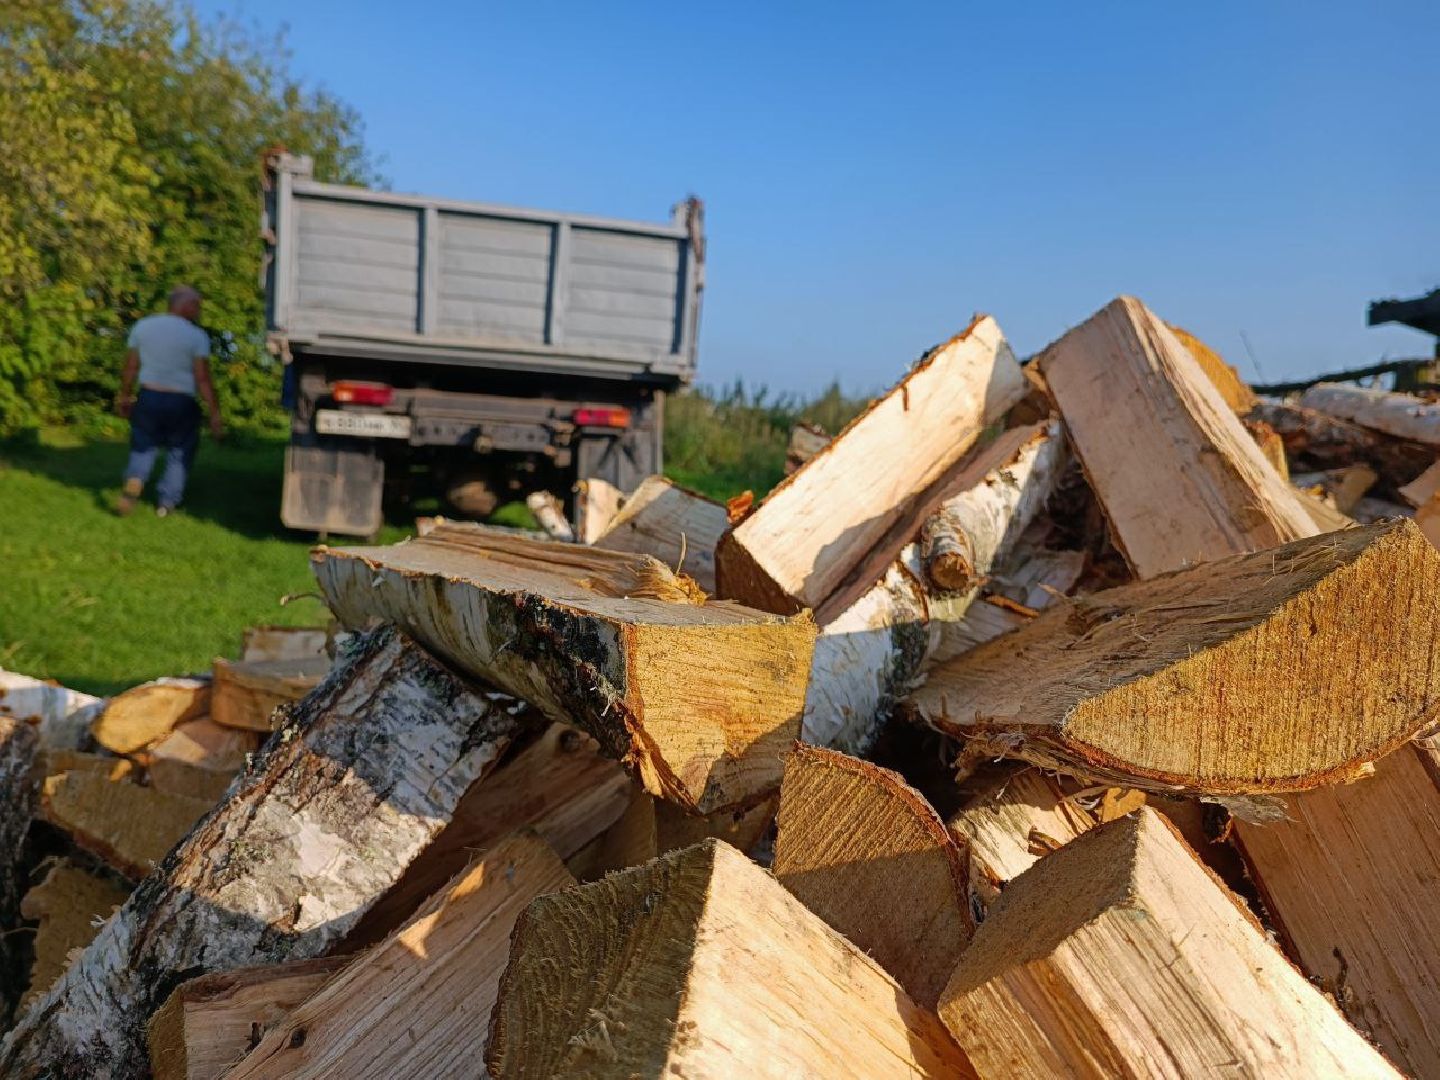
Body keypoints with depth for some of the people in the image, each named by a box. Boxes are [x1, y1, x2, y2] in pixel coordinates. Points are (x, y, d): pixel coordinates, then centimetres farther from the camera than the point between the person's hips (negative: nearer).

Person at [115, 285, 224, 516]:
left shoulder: (142, 326, 3)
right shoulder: (197, 336, -10)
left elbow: (130, 368, 7)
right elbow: (203, 379, -13)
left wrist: (124, 396, 19)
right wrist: (214, 413, -9)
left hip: (148, 398, 3)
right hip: (181, 403, -3)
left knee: (143, 447, 17)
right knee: (180, 453, 15)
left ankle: (134, 480, -11)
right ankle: (166, 502, 15)